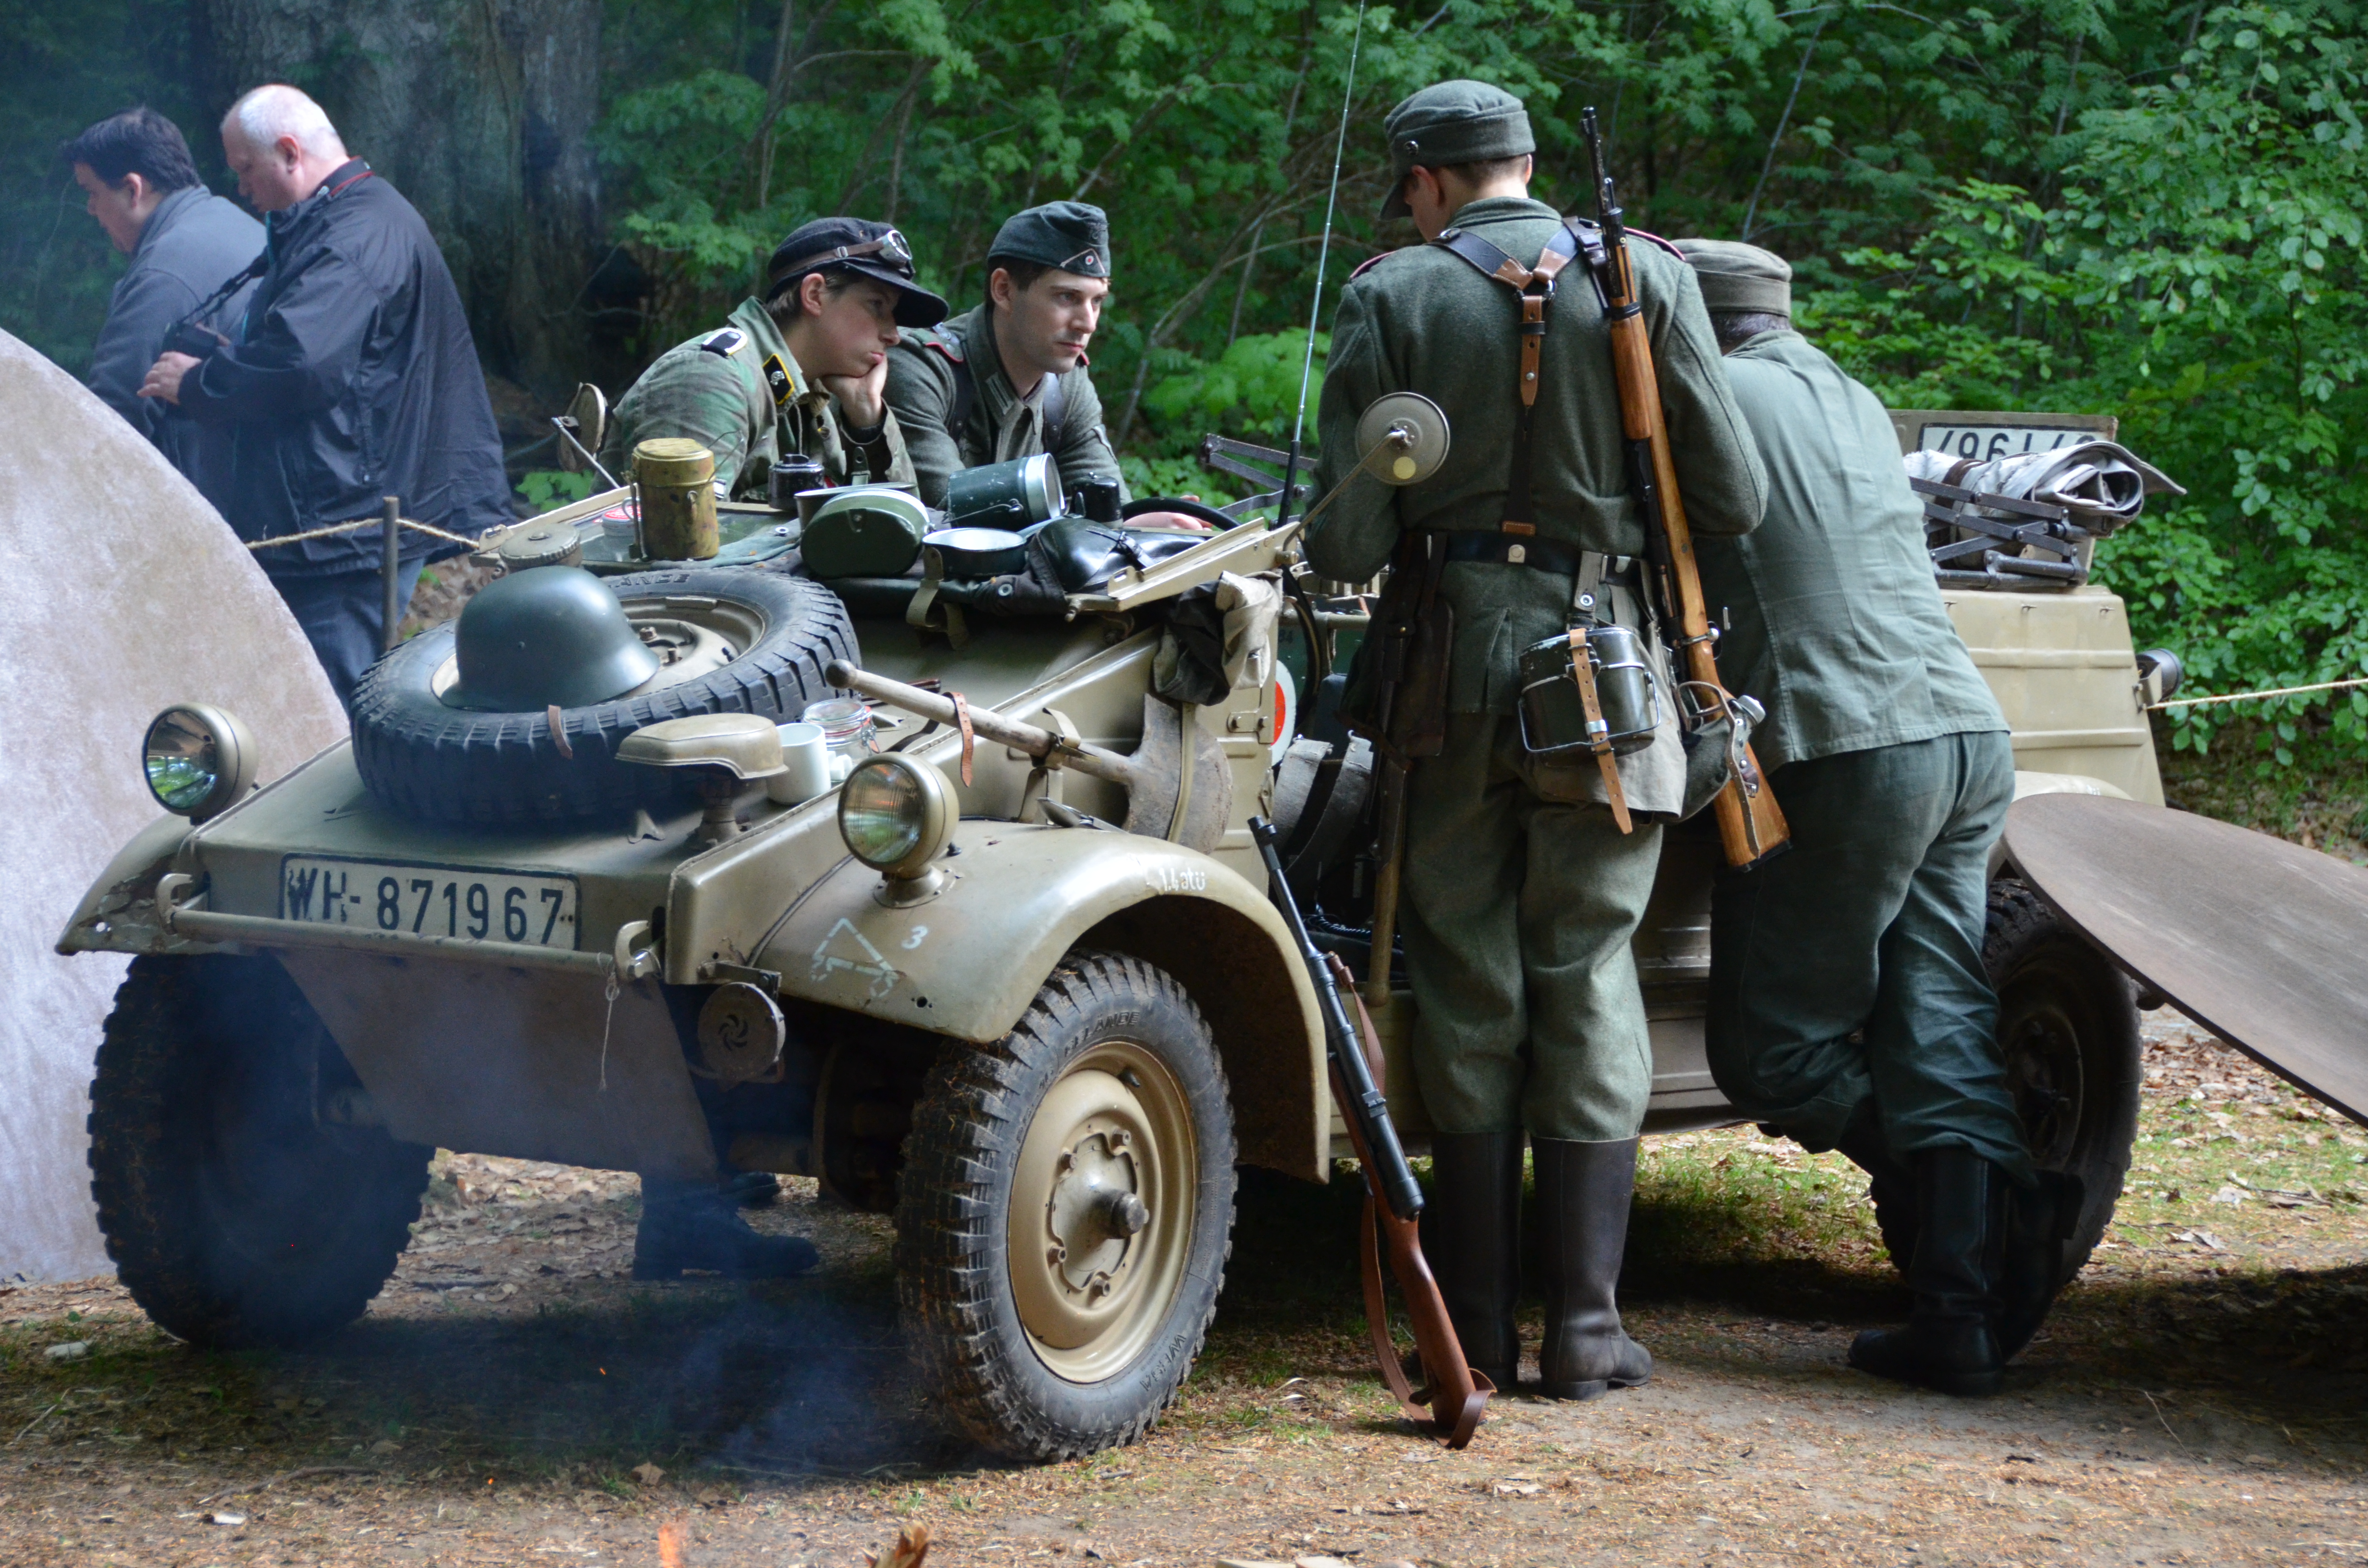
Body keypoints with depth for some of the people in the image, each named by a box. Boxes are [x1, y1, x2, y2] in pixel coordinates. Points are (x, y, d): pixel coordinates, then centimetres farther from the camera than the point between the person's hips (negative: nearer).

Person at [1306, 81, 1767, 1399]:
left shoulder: (1393, 296, -1)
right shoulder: (1643, 279, 1)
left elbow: (1350, 542, -6)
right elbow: (1735, 500, 0)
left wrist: (1333, 543, 17)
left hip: (1452, 675, 0)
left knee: (1470, 993, 8)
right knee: (1588, 985, 8)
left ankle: (1478, 1331, 11)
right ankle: (1587, 1328, 7)